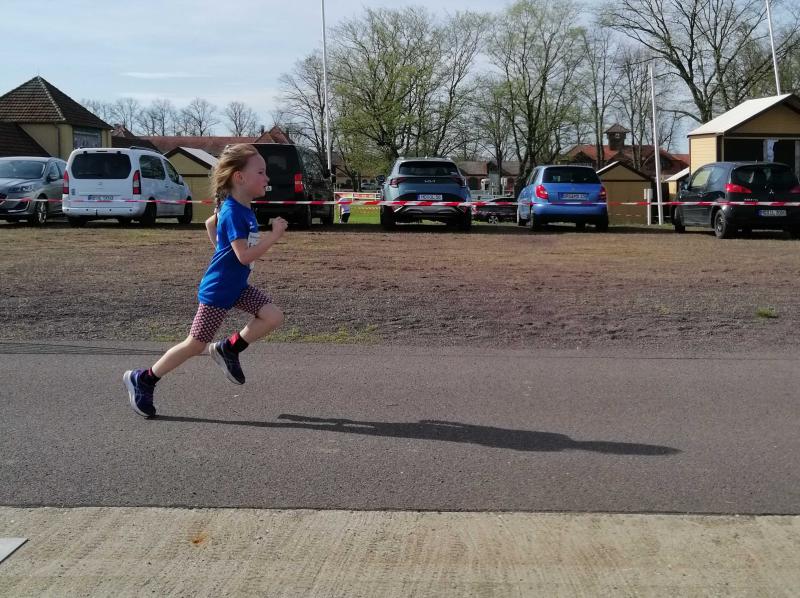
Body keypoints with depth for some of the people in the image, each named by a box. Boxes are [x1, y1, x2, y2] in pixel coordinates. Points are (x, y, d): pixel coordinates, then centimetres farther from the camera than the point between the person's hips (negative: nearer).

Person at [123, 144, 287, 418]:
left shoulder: (242, 208, 5)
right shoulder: (233, 212, -23)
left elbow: (210, 223, 23)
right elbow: (245, 256, -28)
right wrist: (274, 235, -23)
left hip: (236, 286, 9)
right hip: (217, 290, -9)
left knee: (273, 316, -5)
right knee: (196, 345, 1)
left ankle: (228, 349, 11)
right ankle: (142, 379, 16)